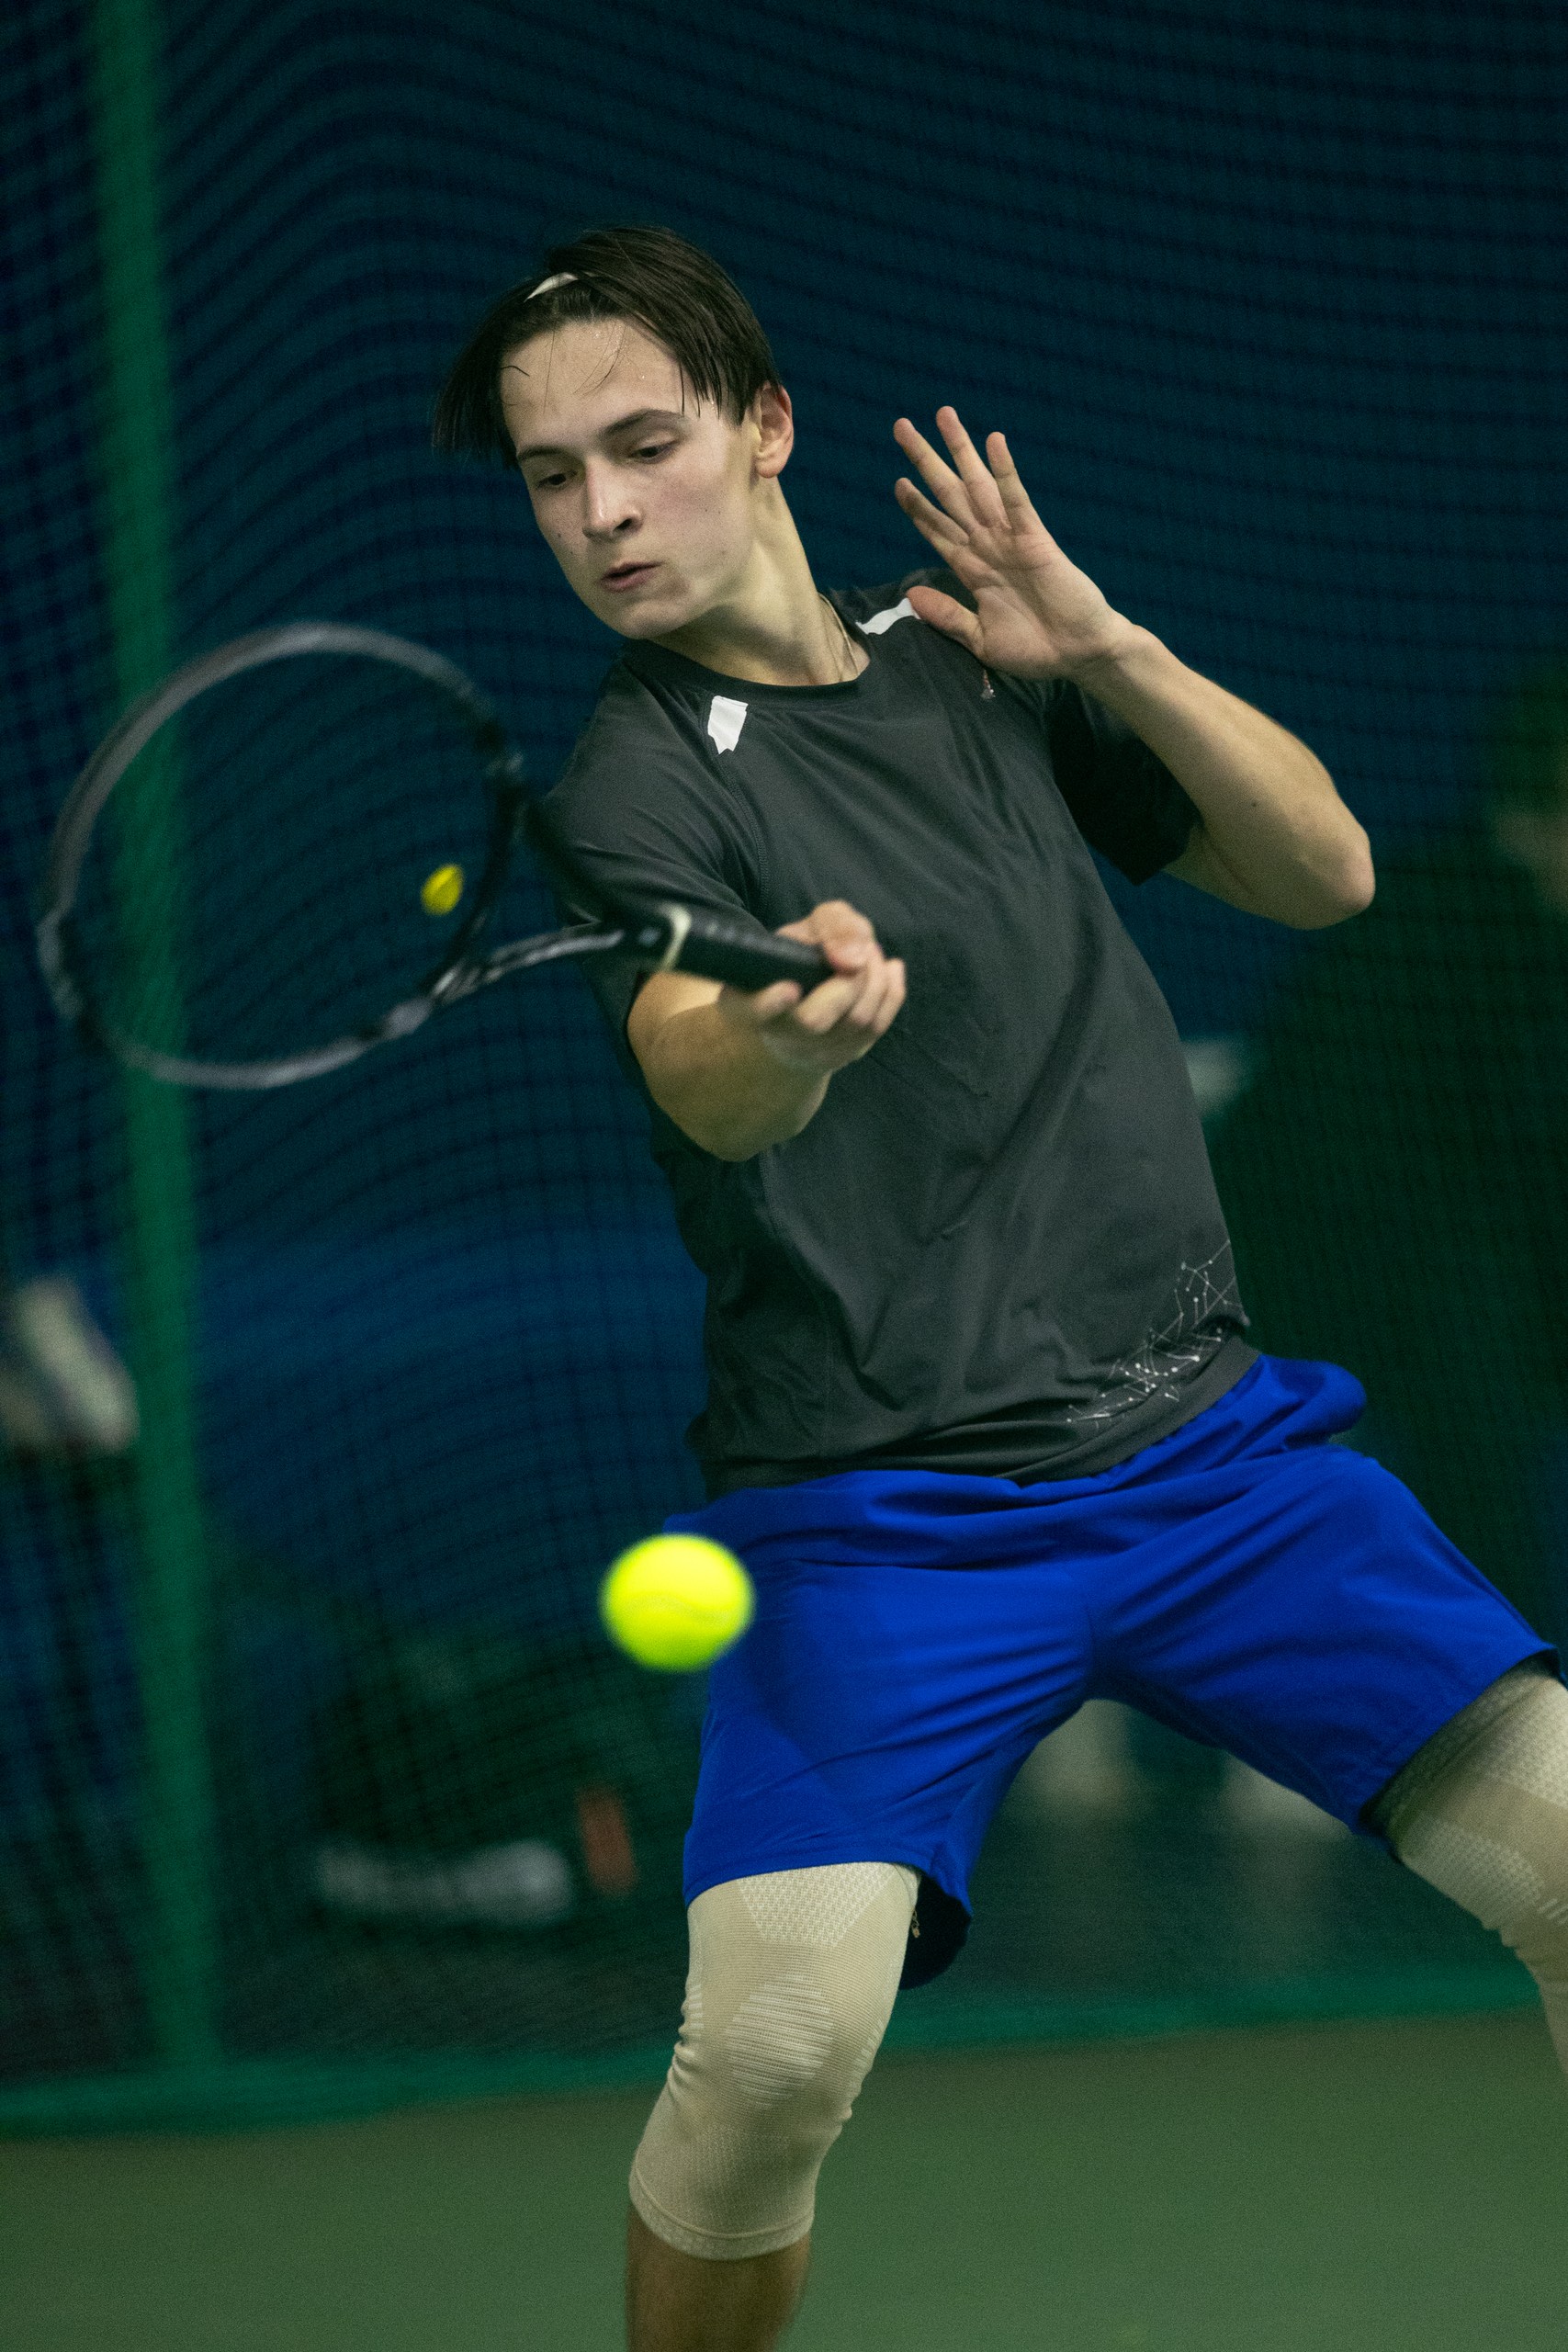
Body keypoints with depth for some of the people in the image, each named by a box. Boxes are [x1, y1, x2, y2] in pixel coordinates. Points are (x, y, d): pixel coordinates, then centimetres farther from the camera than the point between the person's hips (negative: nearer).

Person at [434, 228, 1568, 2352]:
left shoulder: (977, 662, 13)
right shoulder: (633, 785, -2)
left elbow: (1325, 872, 13)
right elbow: (706, 1091, -21)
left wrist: (1107, 651, -3)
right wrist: (786, 1023, -45)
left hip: (1210, 1439, 4)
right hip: (877, 1515, -4)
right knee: (776, 2049, -24)